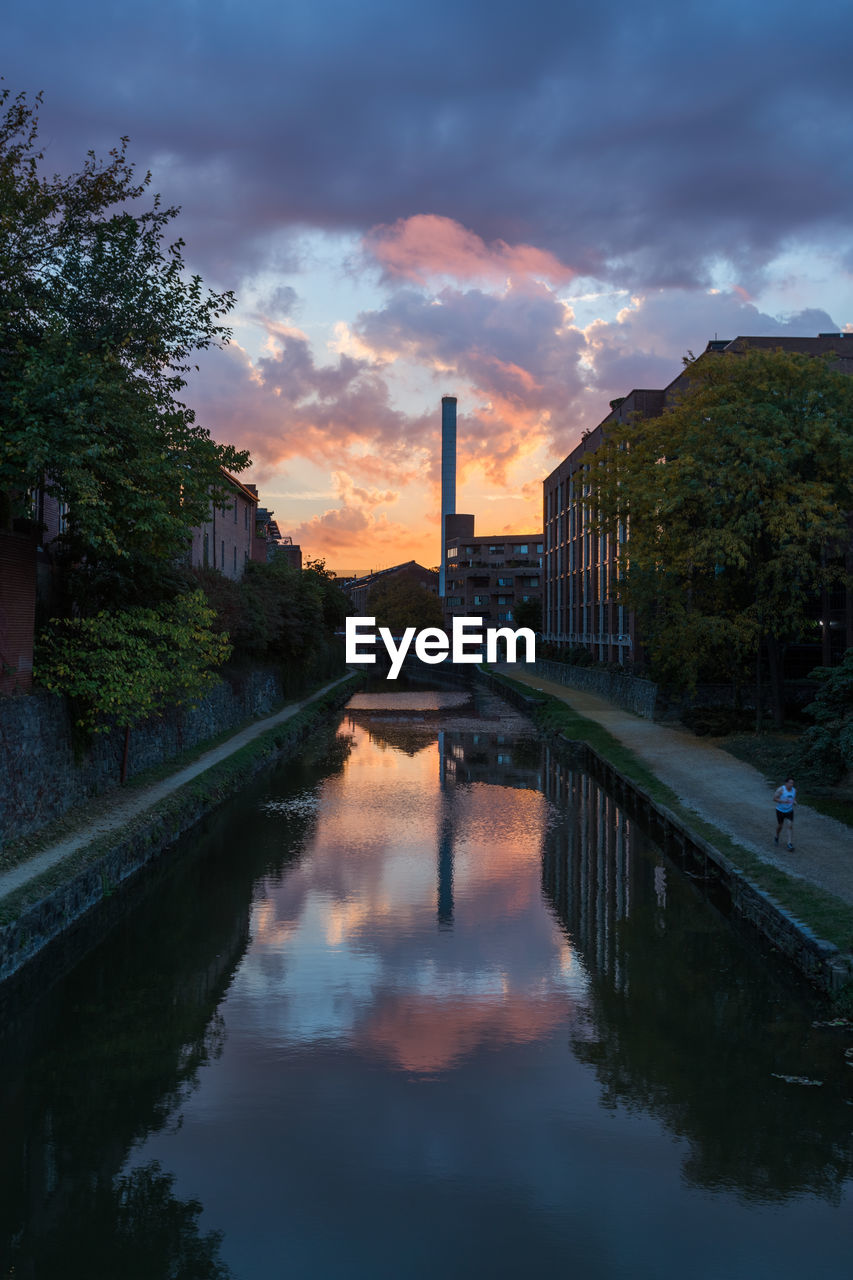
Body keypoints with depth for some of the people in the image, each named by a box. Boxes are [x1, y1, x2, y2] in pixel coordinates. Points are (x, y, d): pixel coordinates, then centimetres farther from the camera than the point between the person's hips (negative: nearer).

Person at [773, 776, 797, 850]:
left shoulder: (794, 790, -7)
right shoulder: (781, 789, -22)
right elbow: (774, 799, -19)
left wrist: (794, 802, -12)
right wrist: (783, 801, -32)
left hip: (789, 811, 3)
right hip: (780, 810, -3)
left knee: (791, 826, -12)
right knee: (780, 826, 13)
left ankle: (790, 844, -10)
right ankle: (776, 837, 45)